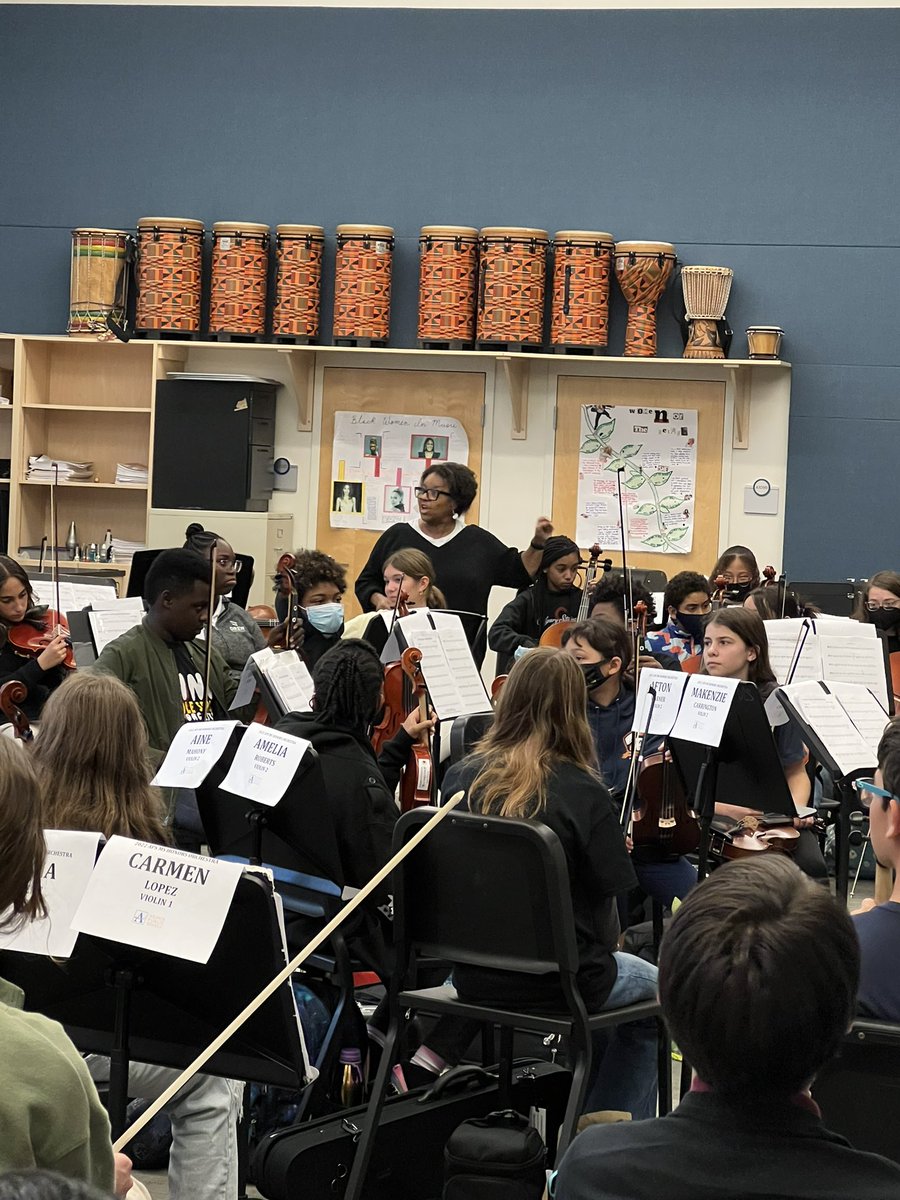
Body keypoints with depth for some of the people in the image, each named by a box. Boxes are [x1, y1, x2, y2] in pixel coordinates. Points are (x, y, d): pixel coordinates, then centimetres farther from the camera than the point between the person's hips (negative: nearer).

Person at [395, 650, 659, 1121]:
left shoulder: (461, 778, -5)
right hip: (559, 982, -4)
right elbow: (605, 901, -12)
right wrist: (604, 948, 10)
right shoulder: (582, 792, -18)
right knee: (656, 993, 25)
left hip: (472, 972, 5)